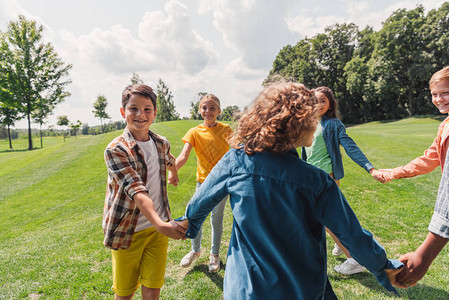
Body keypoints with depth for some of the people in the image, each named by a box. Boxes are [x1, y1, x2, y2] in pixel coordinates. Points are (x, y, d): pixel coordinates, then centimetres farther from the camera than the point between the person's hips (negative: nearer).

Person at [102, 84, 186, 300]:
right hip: (128, 230, -3)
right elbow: (136, 190, -30)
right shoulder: (115, 150, -17)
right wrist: (160, 224, -42)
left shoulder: (161, 143, 0)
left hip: (158, 227, 4)